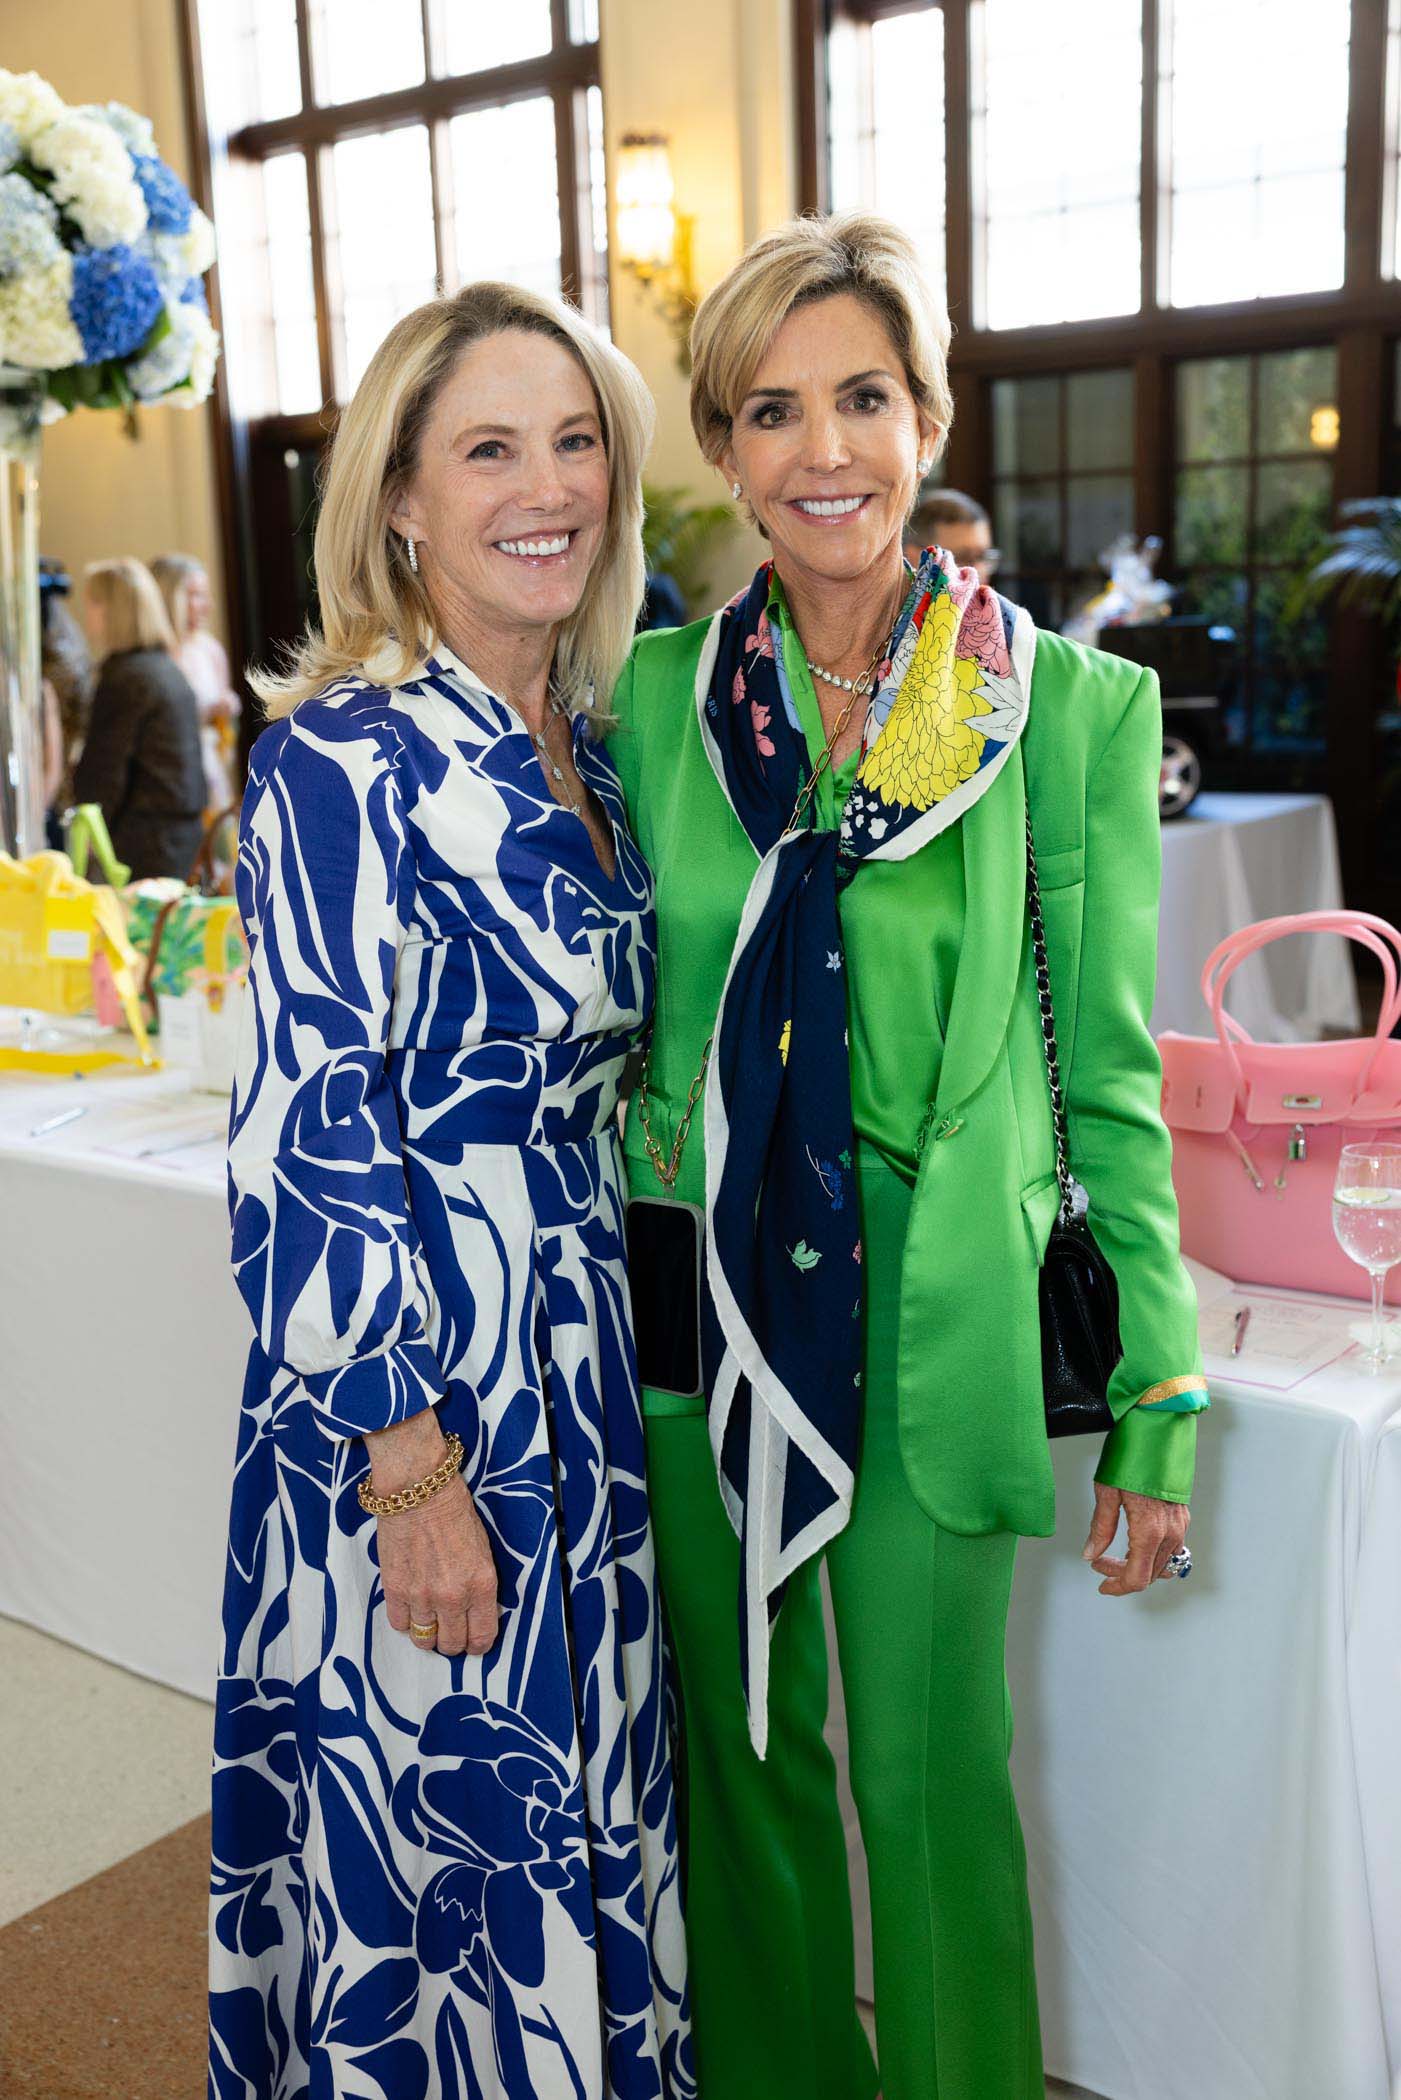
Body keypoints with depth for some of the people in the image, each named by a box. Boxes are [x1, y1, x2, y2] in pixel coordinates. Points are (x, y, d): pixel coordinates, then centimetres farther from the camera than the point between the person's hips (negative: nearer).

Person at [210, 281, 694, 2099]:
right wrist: (413, 1466, -19)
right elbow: (308, 1137, -20)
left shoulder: (579, 752, 7)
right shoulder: (346, 756, -17)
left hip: (578, 1373, 8)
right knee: (438, 1816, 10)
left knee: (569, 1803, 22)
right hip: (412, 1392, -7)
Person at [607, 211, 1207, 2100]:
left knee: (931, 1781, 10)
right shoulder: (653, 697, 0)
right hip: (697, 1307, 3)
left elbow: (1112, 1072, -4)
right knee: (743, 1750, 20)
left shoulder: (1075, 708, -7)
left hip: (937, 1327, -3)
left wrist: (1160, 1404, -4)